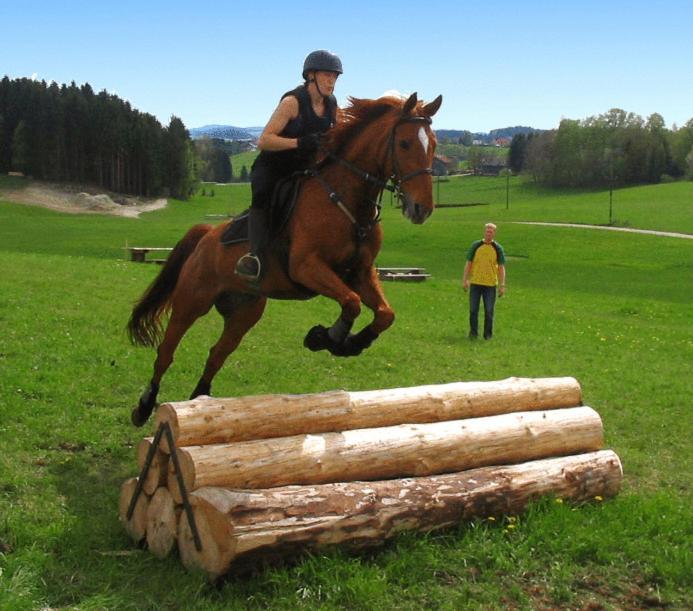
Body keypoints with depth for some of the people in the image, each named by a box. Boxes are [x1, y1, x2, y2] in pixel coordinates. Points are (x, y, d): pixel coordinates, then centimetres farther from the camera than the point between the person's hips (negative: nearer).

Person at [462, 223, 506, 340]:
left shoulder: (498, 248, 1)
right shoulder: (475, 246, 2)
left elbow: (501, 268, 1)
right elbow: (468, 264, 5)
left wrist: (502, 285, -4)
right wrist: (465, 280, -1)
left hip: (490, 284, -1)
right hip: (475, 283, 1)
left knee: (489, 311, 3)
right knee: (473, 310, 3)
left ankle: (488, 334, 14)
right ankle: (473, 333, 14)